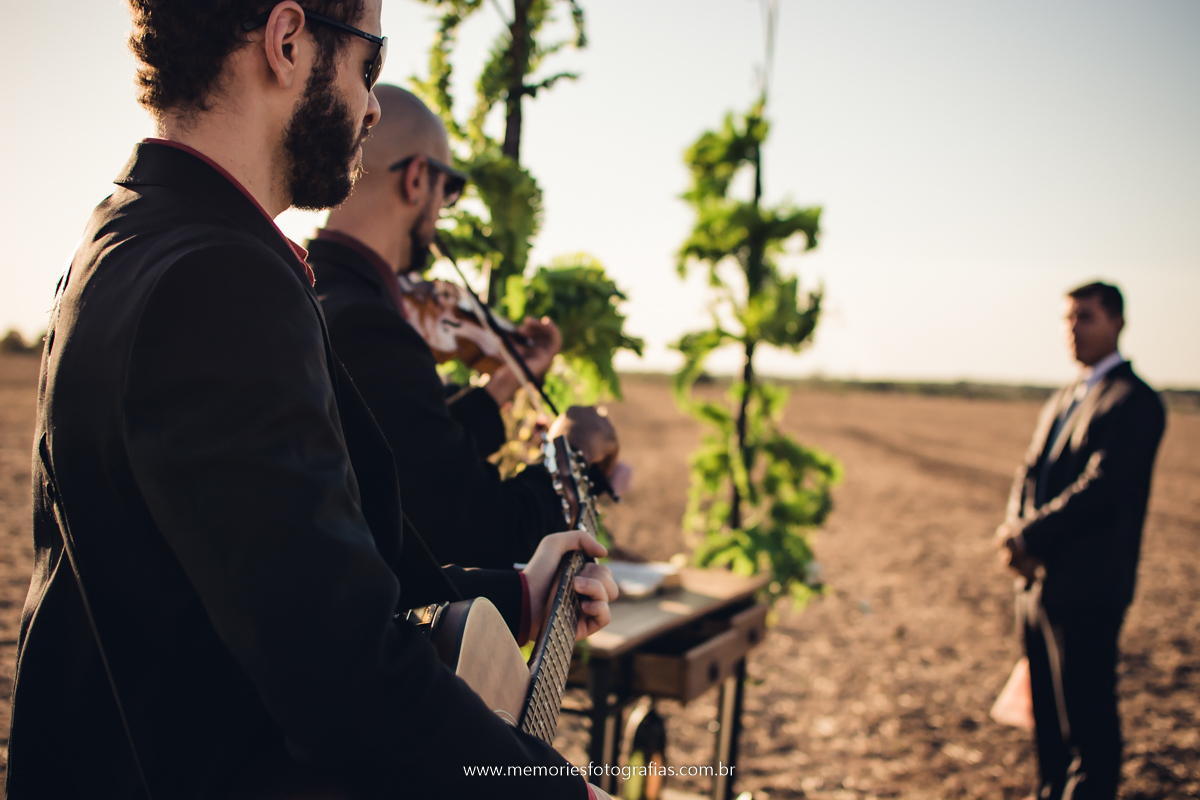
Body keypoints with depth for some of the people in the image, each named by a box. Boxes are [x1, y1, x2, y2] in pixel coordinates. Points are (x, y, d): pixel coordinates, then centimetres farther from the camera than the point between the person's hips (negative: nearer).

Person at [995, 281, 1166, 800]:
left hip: (1088, 586, -8)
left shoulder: (1135, 402, -10)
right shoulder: (1063, 400, 18)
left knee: (1087, 714, 0)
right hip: (1040, 580, 8)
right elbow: (1030, 473, 13)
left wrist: (1029, 537, -16)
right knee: (1047, 708, 17)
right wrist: (1016, 533, -5)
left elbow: (1102, 487, -19)